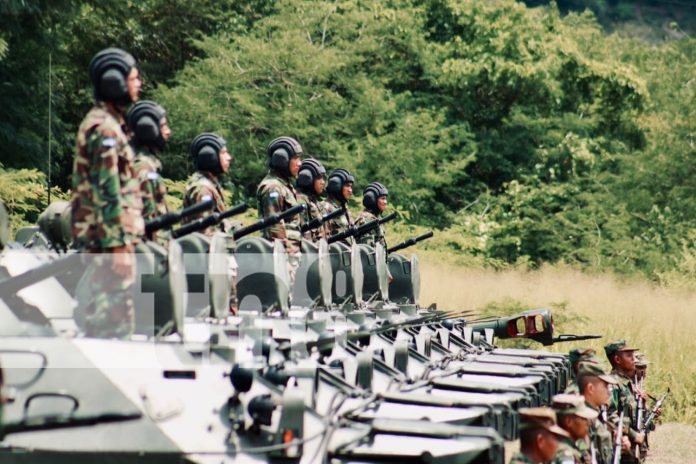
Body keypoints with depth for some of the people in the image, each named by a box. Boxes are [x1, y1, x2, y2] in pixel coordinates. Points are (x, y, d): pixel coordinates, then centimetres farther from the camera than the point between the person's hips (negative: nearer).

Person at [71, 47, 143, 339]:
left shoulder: (100, 123, 18)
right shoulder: (105, 128, -13)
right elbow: (108, 192, -19)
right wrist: (119, 245, -20)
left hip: (95, 237, 10)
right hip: (109, 236, -10)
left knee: (99, 309, 12)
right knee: (117, 313, -10)